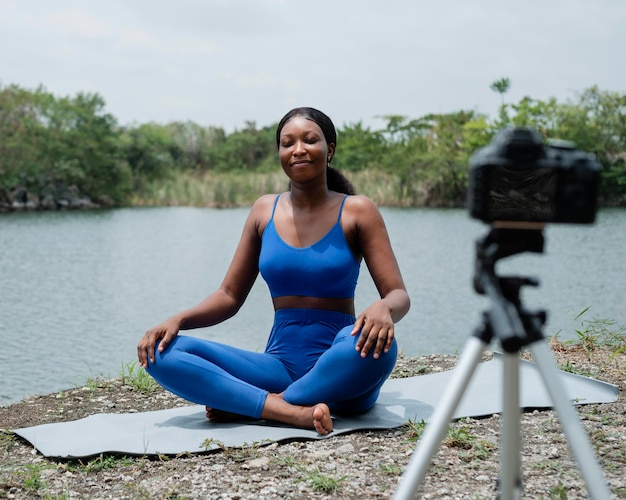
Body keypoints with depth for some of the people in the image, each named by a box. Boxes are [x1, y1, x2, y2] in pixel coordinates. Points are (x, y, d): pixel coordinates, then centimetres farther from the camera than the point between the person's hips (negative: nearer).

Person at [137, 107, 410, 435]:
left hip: (339, 373, -2)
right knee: (162, 353, -16)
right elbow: (230, 296, 12)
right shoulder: (265, 211, 10)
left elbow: (399, 296, -4)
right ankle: (294, 412, -29)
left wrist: (383, 308, -29)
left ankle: (245, 406, -20)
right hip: (279, 367, 3)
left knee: (375, 342, -38)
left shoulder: (357, 211, 1)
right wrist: (178, 319, -7)